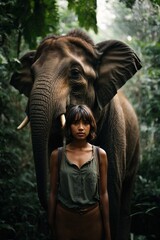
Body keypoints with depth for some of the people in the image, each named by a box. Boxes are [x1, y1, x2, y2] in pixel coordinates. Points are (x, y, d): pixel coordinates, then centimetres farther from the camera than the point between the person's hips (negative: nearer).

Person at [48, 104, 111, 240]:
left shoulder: (100, 154, -1)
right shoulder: (57, 155, -2)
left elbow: (103, 193, 0)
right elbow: (53, 192, 2)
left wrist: (107, 229, 2)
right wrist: (51, 224, 4)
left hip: (92, 219, 0)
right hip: (65, 218, 0)